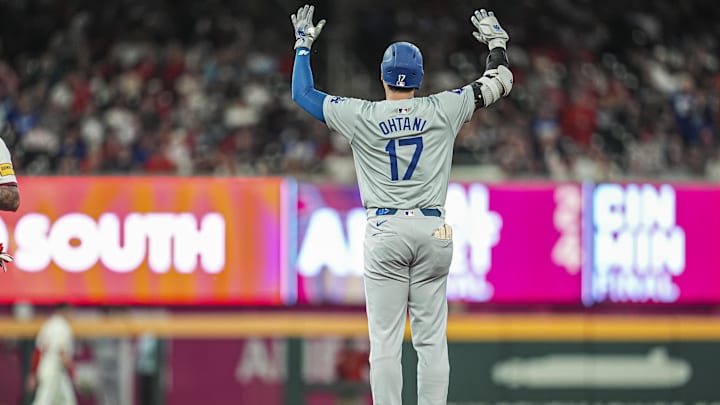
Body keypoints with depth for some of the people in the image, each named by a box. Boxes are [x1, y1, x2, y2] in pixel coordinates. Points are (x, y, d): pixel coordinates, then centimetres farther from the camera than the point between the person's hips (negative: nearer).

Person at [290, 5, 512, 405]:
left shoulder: (360, 116, -3)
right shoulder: (443, 111, -1)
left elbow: (303, 93, 11)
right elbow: (499, 82, 12)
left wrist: (303, 45, 24)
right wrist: (496, 41, 29)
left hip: (385, 232, -1)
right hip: (433, 230, 2)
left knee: (384, 341, -1)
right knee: (431, 339, 4)